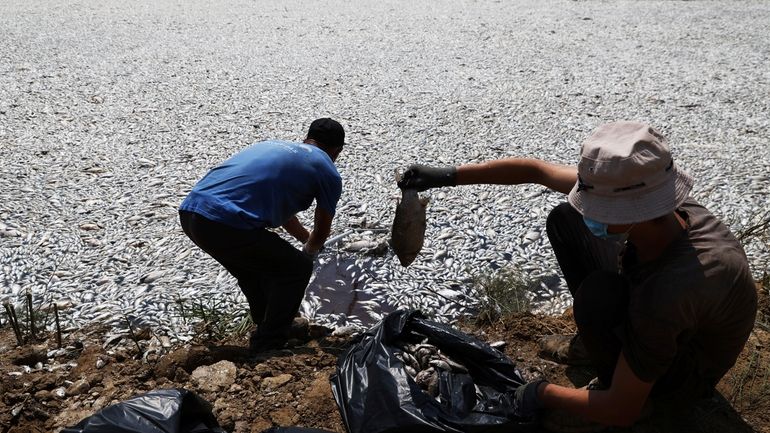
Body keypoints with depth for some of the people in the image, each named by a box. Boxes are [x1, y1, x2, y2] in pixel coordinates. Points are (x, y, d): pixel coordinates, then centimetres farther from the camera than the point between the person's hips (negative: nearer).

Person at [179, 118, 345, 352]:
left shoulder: (273, 145, 30)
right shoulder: (327, 171, 8)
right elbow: (322, 230, 20)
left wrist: (306, 238, 58)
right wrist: (309, 251, 43)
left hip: (190, 212, 8)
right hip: (226, 225, -8)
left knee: (253, 260, 32)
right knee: (298, 269, 12)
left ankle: (268, 326, 47)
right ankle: (267, 348, 18)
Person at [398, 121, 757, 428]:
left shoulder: (670, 291, -43)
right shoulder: (638, 193, -26)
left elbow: (622, 412, -32)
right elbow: (537, 170, -14)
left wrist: (542, 395, -16)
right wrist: (448, 176, -13)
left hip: (686, 369, -6)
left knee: (598, 291, -37)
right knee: (564, 220, -2)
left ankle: (610, 380, -4)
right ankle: (596, 341, 14)